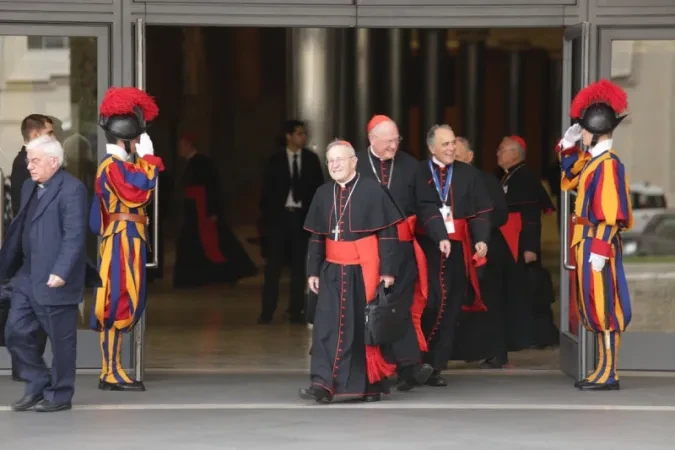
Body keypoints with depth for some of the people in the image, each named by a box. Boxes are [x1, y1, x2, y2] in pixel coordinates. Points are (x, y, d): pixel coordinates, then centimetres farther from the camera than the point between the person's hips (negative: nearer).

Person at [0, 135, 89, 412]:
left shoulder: (72, 189, -13)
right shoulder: (30, 188, 15)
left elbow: (75, 235, -19)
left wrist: (61, 272, -26)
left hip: (55, 281, -9)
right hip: (27, 277, 9)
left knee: (61, 340, 2)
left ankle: (60, 395, 14)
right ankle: (38, 385, 20)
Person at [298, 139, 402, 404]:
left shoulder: (372, 191, -6)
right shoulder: (323, 194, 7)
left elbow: (387, 233, -7)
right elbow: (316, 237, 13)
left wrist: (387, 270, -10)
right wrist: (313, 271, 9)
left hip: (364, 271, -4)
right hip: (332, 271, 4)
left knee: (367, 327, 5)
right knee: (327, 326, -8)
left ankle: (373, 383, 19)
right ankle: (323, 384, -13)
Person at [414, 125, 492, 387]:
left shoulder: (468, 174, 9)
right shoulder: (420, 174, 1)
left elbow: (481, 210, 4)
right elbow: (426, 208, -11)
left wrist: (481, 238, -13)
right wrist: (440, 237, -26)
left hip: (457, 247, 3)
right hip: (428, 247, -3)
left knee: (450, 307, 2)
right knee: (432, 302, -9)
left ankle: (435, 366, 8)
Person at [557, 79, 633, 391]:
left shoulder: (608, 164, -16)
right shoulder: (593, 160, 12)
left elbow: (612, 213, -21)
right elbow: (570, 180, 32)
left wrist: (600, 249, -24)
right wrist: (568, 146, 19)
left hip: (598, 244, -10)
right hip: (588, 242, 10)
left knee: (605, 307, -7)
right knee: (595, 307, 12)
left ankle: (609, 375, -5)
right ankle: (603, 371, 17)